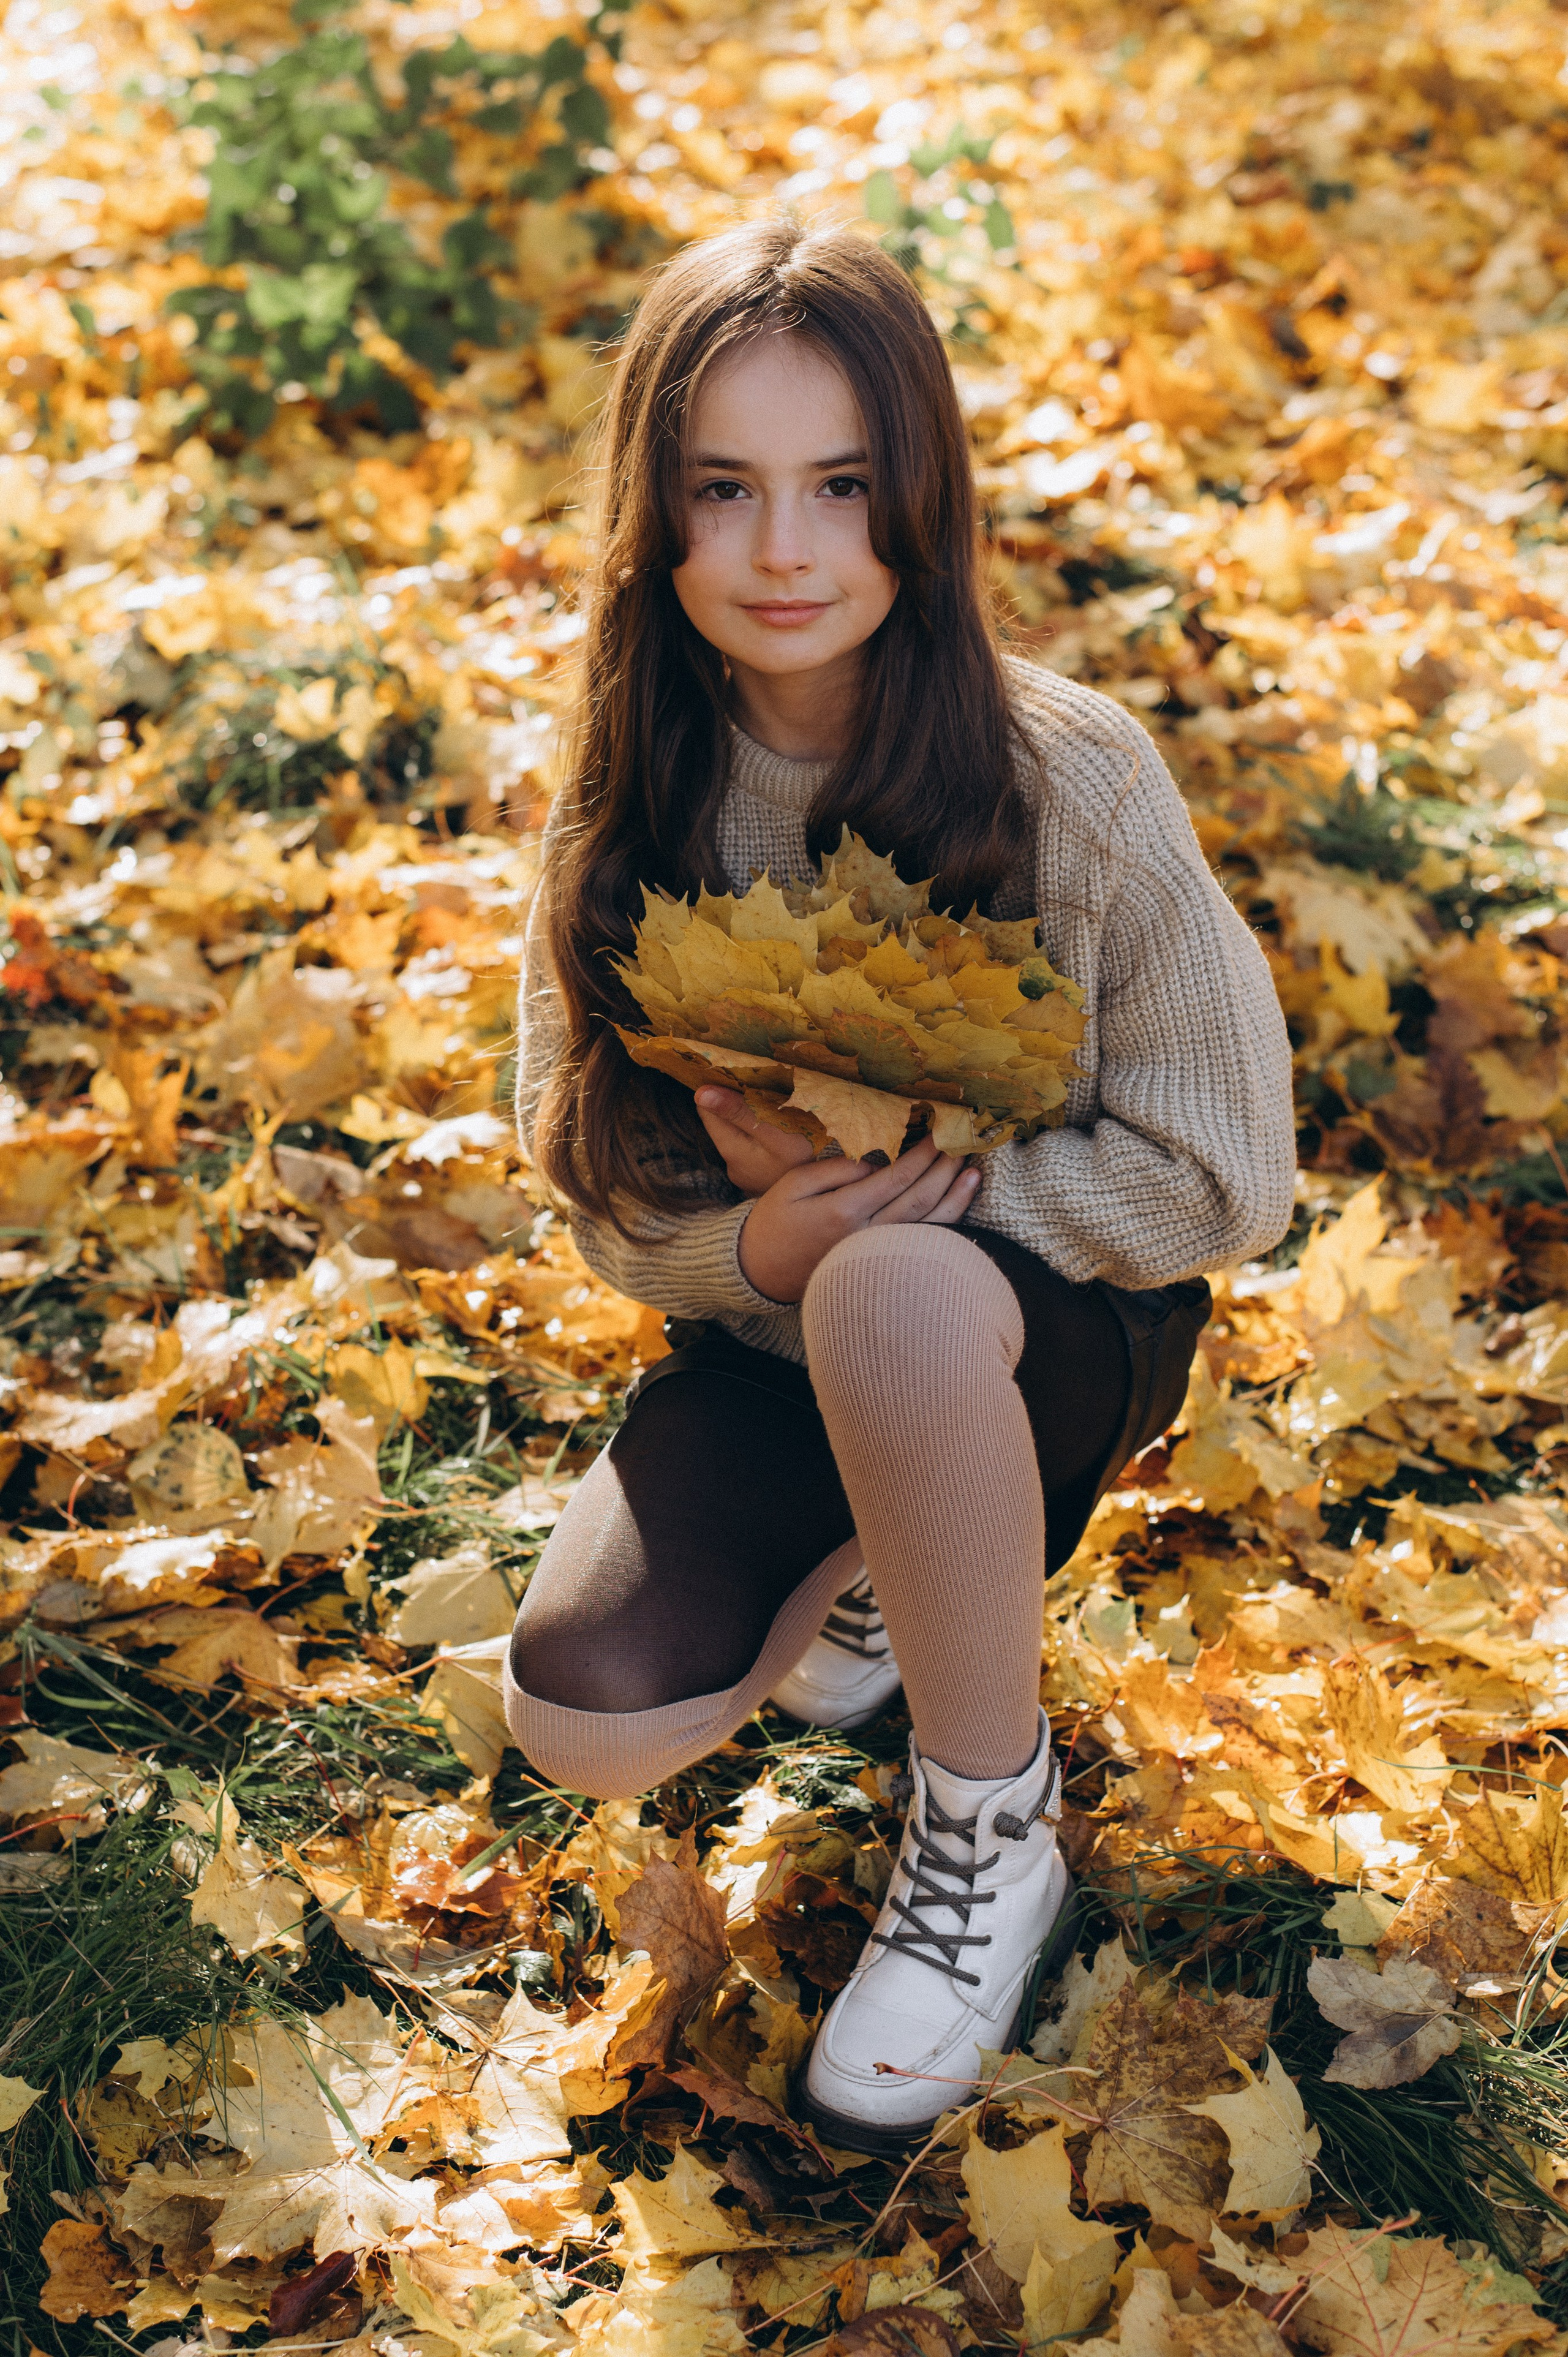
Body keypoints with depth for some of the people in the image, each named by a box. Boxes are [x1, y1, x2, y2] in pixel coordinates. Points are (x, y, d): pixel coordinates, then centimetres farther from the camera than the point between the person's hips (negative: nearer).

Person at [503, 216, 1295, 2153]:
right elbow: (607, 1205, -1)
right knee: (583, 1724, -21)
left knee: (897, 1291, -40)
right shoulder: (627, 811, -9)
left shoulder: (1070, 776, -20)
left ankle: (993, 1830, -16)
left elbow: (1217, 1179, -14)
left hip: (1064, 1326, -3)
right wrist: (756, 1242, -24)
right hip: (777, 1348, 4)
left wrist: (879, 1196, -23)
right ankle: (877, 1561, 11)